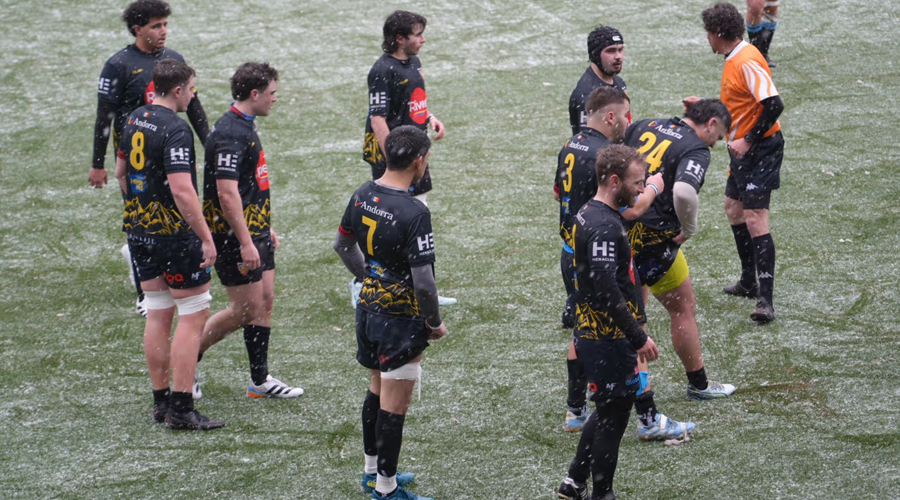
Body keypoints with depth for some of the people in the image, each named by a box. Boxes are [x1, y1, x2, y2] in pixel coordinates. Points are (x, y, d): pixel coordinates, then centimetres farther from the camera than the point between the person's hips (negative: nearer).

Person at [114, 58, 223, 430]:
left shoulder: (135, 120, 7)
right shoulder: (176, 129, -19)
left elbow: (120, 172, 19)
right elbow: (182, 191, -25)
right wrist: (207, 238, -21)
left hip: (139, 231, 8)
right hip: (174, 233, -8)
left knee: (158, 314, 14)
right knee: (193, 314, -1)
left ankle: (160, 402, 18)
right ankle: (181, 409, -2)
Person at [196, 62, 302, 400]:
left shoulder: (245, 128, 13)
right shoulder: (229, 134, -21)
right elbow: (227, 194, -25)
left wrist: (266, 229, 25)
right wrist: (245, 242, -26)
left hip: (256, 231, 10)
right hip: (235, 236, -10)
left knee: (265, 302, 10)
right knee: (245, 309, -4)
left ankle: (261, 380, 16)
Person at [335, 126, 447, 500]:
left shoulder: (362, 196, -1)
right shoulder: (414, 213, -25)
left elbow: (343, 244, 15)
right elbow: (423, 280, -24)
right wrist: (435, 322, -9)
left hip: (368, 310, 8)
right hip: (401, 318, -8)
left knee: (378, 391, 24)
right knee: (393, 406, 2)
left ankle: (373, 470, 37)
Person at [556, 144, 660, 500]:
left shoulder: (588, 215, 10)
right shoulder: (605, 227, -23)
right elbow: (607, 292, -28)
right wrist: (639, 338, -22)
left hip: (592, 334, 10)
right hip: (608, 341, -10)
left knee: (608, 411, 23)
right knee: (613, 416, 3)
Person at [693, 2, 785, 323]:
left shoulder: (747, 62, -21)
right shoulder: (733, 60, 11)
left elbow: (773, 105, -28)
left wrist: (748, 141, -25)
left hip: (759, 150, -11)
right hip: (743, 151, 11)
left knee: (755, 220, -14)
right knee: (734, 209, 21)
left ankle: (765, 301, -17)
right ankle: (749, 282, 34)